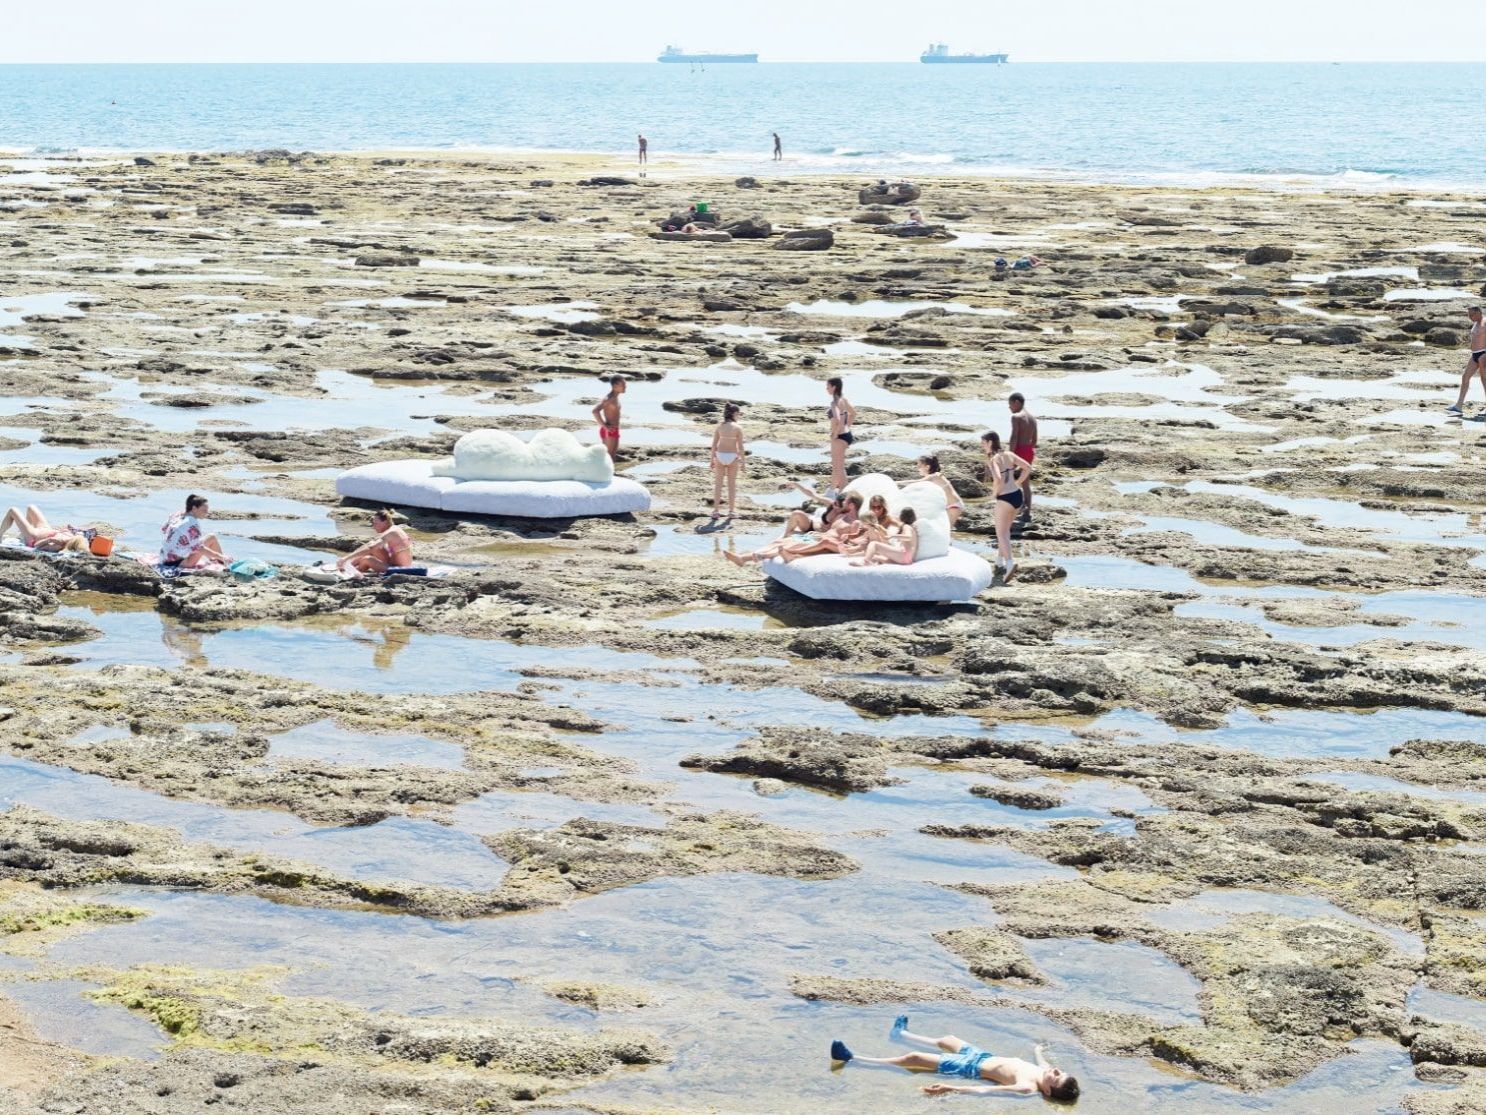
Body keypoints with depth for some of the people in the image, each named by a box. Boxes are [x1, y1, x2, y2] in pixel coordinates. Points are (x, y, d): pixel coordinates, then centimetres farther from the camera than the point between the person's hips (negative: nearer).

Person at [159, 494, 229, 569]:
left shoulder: (177, 515, 5)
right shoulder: (193, 523, -18)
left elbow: (163, 530, 19)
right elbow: (198, 548, -22)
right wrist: (220, 556, -22)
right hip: (179, 562, -9)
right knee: (212, 538, -4)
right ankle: (223, 563, 11)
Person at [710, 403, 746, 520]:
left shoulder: (719, 426, 0)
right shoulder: (738, 428, -8)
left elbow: (714, 444, 0)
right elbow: (740, 446, -9)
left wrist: (712, 459, 9)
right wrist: (743, 462, -2)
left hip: (720, 455, 2)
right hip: (732, 457, -2)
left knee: (718, 484, 10)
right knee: (732, 484, 10)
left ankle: (715, 510, 9)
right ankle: (731, 511, 13)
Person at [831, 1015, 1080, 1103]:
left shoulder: (1027, 1088, -37)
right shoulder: (1044, 1071, -15)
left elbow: (985, 1090, -43)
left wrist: (950, 1088, -48)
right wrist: (1037, 1050, 35)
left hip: (973, 1068, -8)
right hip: (984, 1056, 8)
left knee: (913, 1059, -5)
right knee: (946, 1041, 30)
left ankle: (851, 1060, 4)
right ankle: (900, 1034, 58)